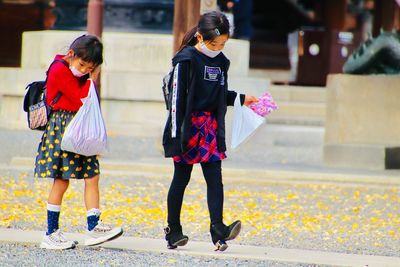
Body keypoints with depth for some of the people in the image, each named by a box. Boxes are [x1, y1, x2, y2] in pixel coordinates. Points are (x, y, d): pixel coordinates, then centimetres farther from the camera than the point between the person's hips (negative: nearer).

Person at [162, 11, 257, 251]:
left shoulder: (221, 62, 10)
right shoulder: (186, 60, -10)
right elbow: (177, 98, -12)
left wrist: (241, 99, 12)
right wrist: (176, 135, -14)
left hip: (211, 127, 6)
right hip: (188, 125, -6)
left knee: (215, 179, -4)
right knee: (181, 178, 2)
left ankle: (218, 229, -10)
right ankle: (173, 232, 10)